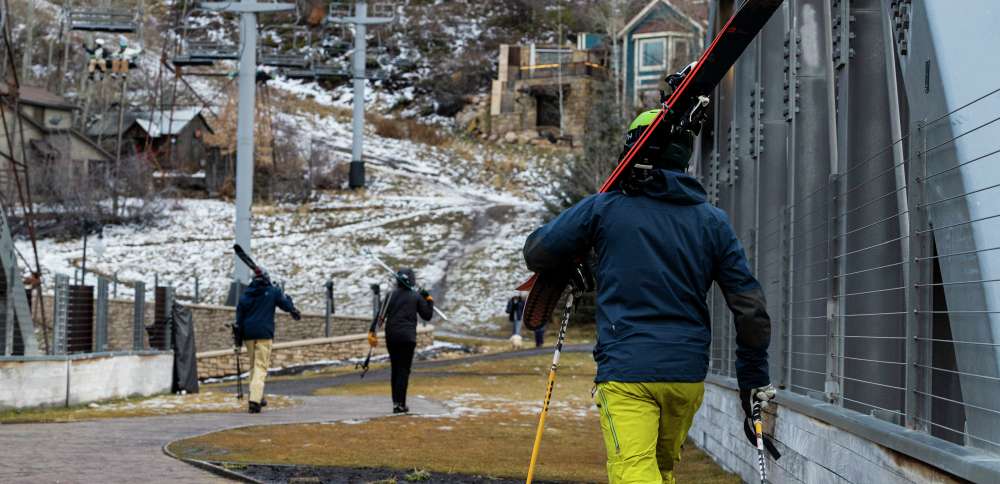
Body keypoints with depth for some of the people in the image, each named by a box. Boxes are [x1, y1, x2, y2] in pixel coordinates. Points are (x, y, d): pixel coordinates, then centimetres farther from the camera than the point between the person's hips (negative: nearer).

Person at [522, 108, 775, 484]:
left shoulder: (604, 208, -1)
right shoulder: (713, 221, 7)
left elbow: (537, 252, 7)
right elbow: (750, 306, 5)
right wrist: (755, 382, 14)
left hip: (625, 372, -4)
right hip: (688, 375, 4)